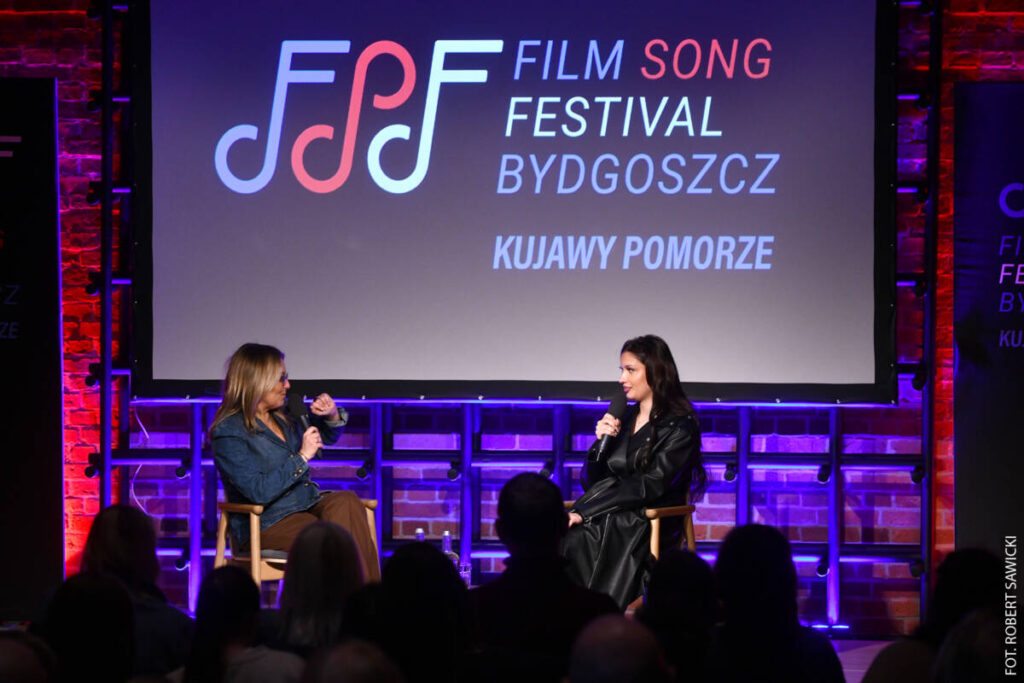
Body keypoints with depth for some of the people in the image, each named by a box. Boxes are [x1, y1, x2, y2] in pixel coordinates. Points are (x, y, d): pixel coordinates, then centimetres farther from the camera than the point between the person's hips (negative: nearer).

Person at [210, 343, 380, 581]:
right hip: (265, 524, -7)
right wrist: (302, 457, -16)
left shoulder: (282, 417, 14)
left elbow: (326, 437, 33)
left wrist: (332, 416, 10)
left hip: (307, 505, 7)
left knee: (345, 501, -26)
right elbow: (259, 492, -19)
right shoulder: (228, 433, -9)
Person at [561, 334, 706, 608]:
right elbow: (591, 483, 19)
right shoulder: (623, 419, 20)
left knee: (571, 542, -34)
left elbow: (648, 487, -13)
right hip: (606, 520, 6)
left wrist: (584, 512, -18)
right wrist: (601, 441, 0)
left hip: (646, 527, -6)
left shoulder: (681, 427, -2)